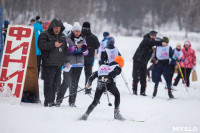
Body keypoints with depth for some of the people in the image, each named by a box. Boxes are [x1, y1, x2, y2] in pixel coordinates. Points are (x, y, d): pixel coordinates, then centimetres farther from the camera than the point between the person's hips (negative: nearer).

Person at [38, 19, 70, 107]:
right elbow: (41, 45, -17)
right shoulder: (45, 35, -3)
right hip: (49, 63, -7)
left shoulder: (62, 36, 18)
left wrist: (67, 61, 20)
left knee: (56, 83, 7)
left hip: (59, 63, 7)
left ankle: (52, 100, 14)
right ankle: (48, 102, -7)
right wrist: (53, 44, -23)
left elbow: (65, 49, 26)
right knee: (49, 82, -8)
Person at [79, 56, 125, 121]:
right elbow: (114, 73, -1)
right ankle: (116, 113, 16)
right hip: (109, 82, -3)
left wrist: (89, 82, 21)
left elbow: (95, 73, 25)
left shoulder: (103, 67, 36)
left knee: (95, 101, 12)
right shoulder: (117, 68, 21)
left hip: (100, 83, 4)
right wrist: (107, 77, -18)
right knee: (117, 95, 24)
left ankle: (86, 115, 0)